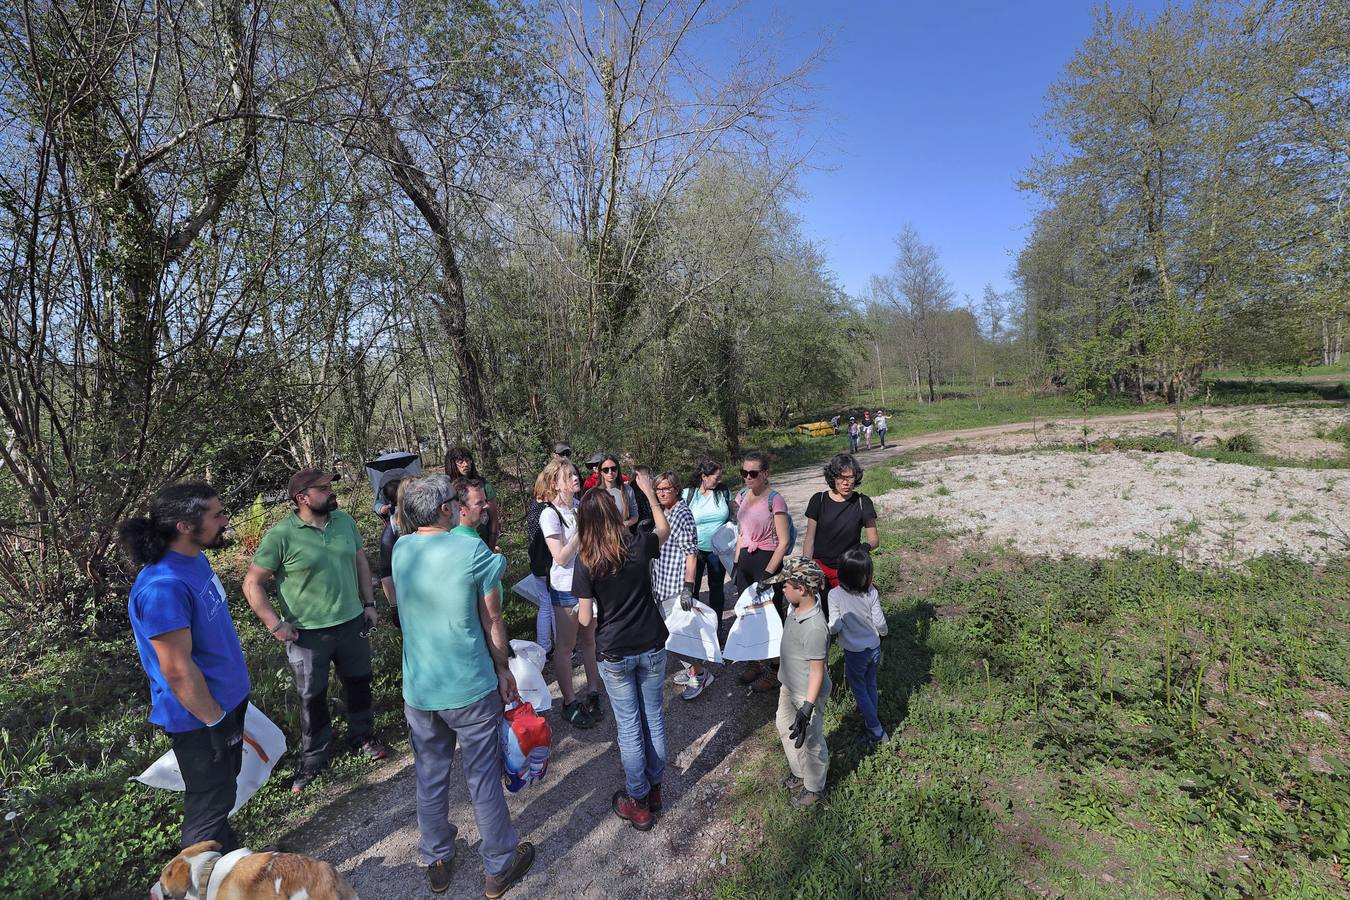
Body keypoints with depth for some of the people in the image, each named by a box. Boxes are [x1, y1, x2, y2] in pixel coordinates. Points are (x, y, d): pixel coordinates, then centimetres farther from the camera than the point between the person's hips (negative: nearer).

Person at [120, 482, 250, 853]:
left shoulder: (195, 559, -1)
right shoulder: (163, 587, -31)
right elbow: (177, 670, -27)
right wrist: (216, 721, -16)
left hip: (226, 698, 9)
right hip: (199, 716, -9)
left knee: (224, 786, 27)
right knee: (211, 801, 11)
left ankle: (225, 850, 47)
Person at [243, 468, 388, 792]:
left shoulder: (345, 521, -3)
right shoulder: (281, 535, -17)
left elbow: (360, 560, 9)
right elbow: (253, 583, -10)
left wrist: (369, 602, 6)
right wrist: (275, 624, -14)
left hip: (352, 623, 4)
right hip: (307, 633, -4)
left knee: (359, 683, 19)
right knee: (312, 698, 13)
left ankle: (363, 736, 41)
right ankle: (313, 758, 33)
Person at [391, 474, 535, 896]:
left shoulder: (400, 549, -2)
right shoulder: (474, 550, -17)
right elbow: (492, 620, -10)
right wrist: (504, 669, 3)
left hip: (418, 688, 5)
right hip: (470, 687, -4)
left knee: (430, 776, 20)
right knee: (483, 778, 11)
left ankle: (436, 861, 39)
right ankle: (500, 865, 29)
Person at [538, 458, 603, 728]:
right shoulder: (550, 515, -15)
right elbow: (561, 558, -19)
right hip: (566, 588, -6)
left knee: (589, 640, 16)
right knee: (565, 646, 8)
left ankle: (593, 692, 29)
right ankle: (570, 702, 20)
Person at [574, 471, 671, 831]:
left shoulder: (587, 564, -16)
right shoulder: (639, 544, -12)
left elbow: (585, 619, -12)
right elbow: (664, 529, 12)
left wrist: (581, 607, 10)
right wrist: (648, 491, 18)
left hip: (615, 655, -2)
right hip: (652, 647, 2)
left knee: (629, 727, 11)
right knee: (653, 718, 17)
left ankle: (638, 802, 25)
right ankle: (654, 788, 35)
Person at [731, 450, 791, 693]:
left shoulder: (774, 500, -15)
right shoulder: (742, 496, 6)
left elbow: (783, 542, -16)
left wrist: (767, 575, -18)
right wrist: (736, 564, 12)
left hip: (766, 560, -7)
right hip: (745, 561, 7)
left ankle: (773, 671, 18)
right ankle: (755, 664, 32)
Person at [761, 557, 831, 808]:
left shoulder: (815, 628, -36)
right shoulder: (796, 609, -9)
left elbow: (817, 672, -28)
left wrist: (807, 709, -26)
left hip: (807, 695, -9)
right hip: (789, 687, 9)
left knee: (810, 742, 15)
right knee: (785, 727, 27)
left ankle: (814, 788, 41)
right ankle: (798, 773, 52)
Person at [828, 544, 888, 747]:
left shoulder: (835, 595, -25)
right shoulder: (872, 593, -17)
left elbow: (835, 627, -22)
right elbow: (880, 623, -10)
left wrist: (827, 625, 0)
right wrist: (882, 632, 12)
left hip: (854, 653, -3)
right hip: (874, 648, 3)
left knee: (859, 689, 16)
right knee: (871, 685, 25)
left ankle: (876, 731, 19)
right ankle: (871, 716, 41)